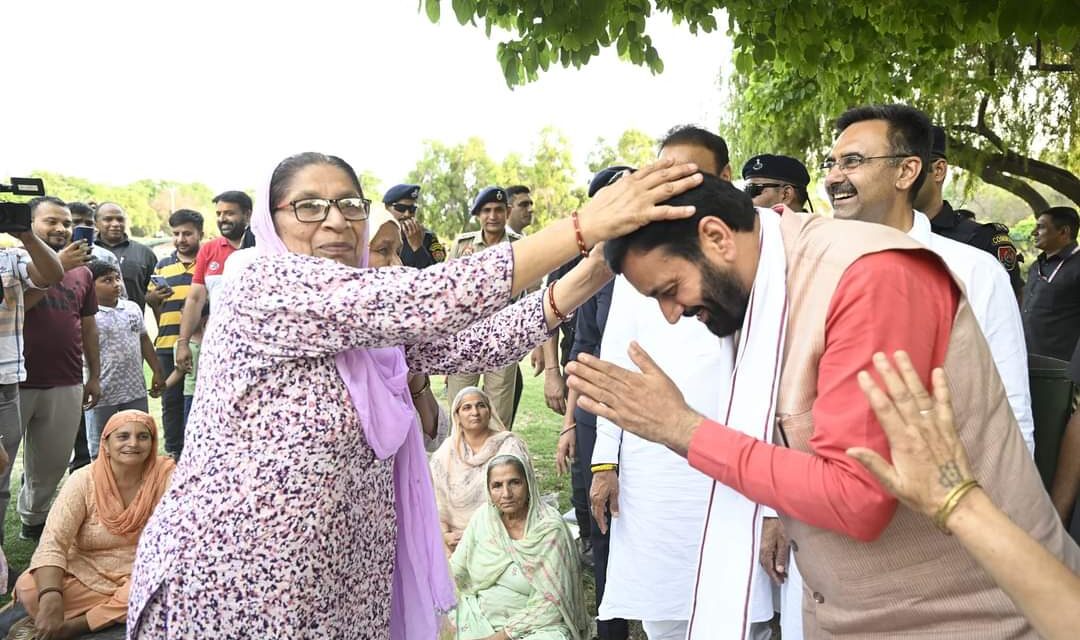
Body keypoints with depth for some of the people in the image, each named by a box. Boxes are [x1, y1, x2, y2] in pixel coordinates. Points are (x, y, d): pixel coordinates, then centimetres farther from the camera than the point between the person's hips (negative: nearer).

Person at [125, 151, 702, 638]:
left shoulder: (368, 320, 11)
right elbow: (426, 300, -27)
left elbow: (468, 343, 0)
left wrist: (587, 279, -10)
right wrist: (588, 224, -28)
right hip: (237, 589, -8)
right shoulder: (268, 288, -16)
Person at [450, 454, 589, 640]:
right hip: (479, 616, 4)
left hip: (534, 625, -4)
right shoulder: (483, 517, -2)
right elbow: (456, 570, 5)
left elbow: (550, 604, -16)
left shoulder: (550, 529, -15)